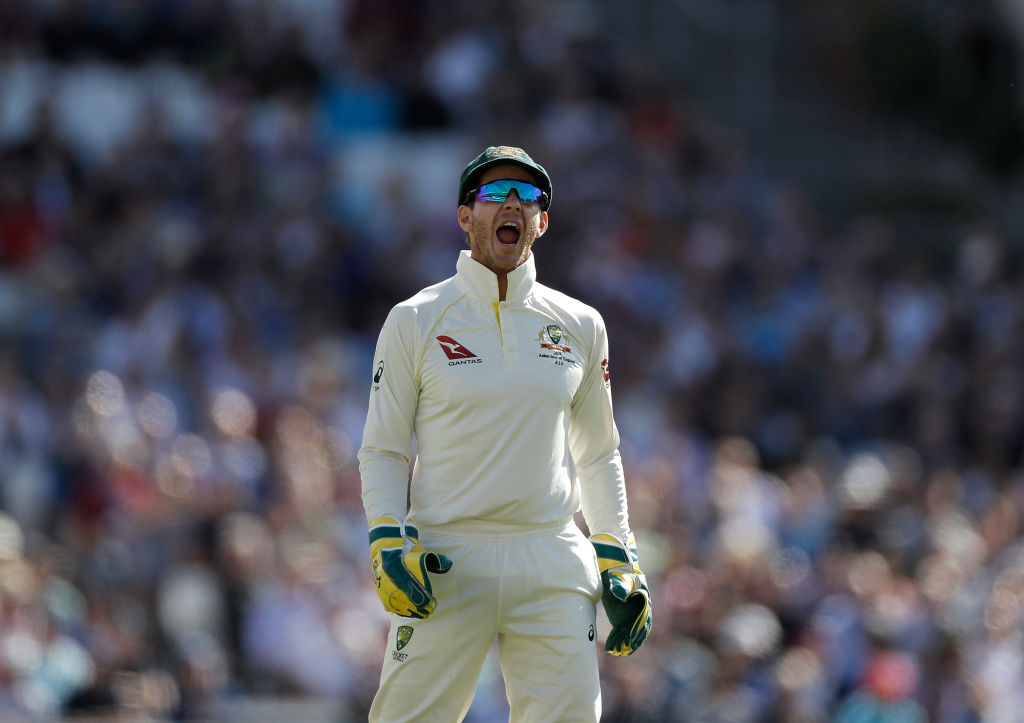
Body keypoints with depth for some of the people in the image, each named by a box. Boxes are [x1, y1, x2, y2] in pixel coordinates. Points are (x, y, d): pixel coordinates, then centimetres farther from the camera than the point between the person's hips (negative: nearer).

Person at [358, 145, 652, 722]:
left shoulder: (580, 327, 11)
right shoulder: (415, 322, 3)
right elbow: (382, 451, 5)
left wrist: (620, 563, 10)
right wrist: (389, 545, -10)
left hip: (553, 563, 2)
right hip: (444, 563, -2)